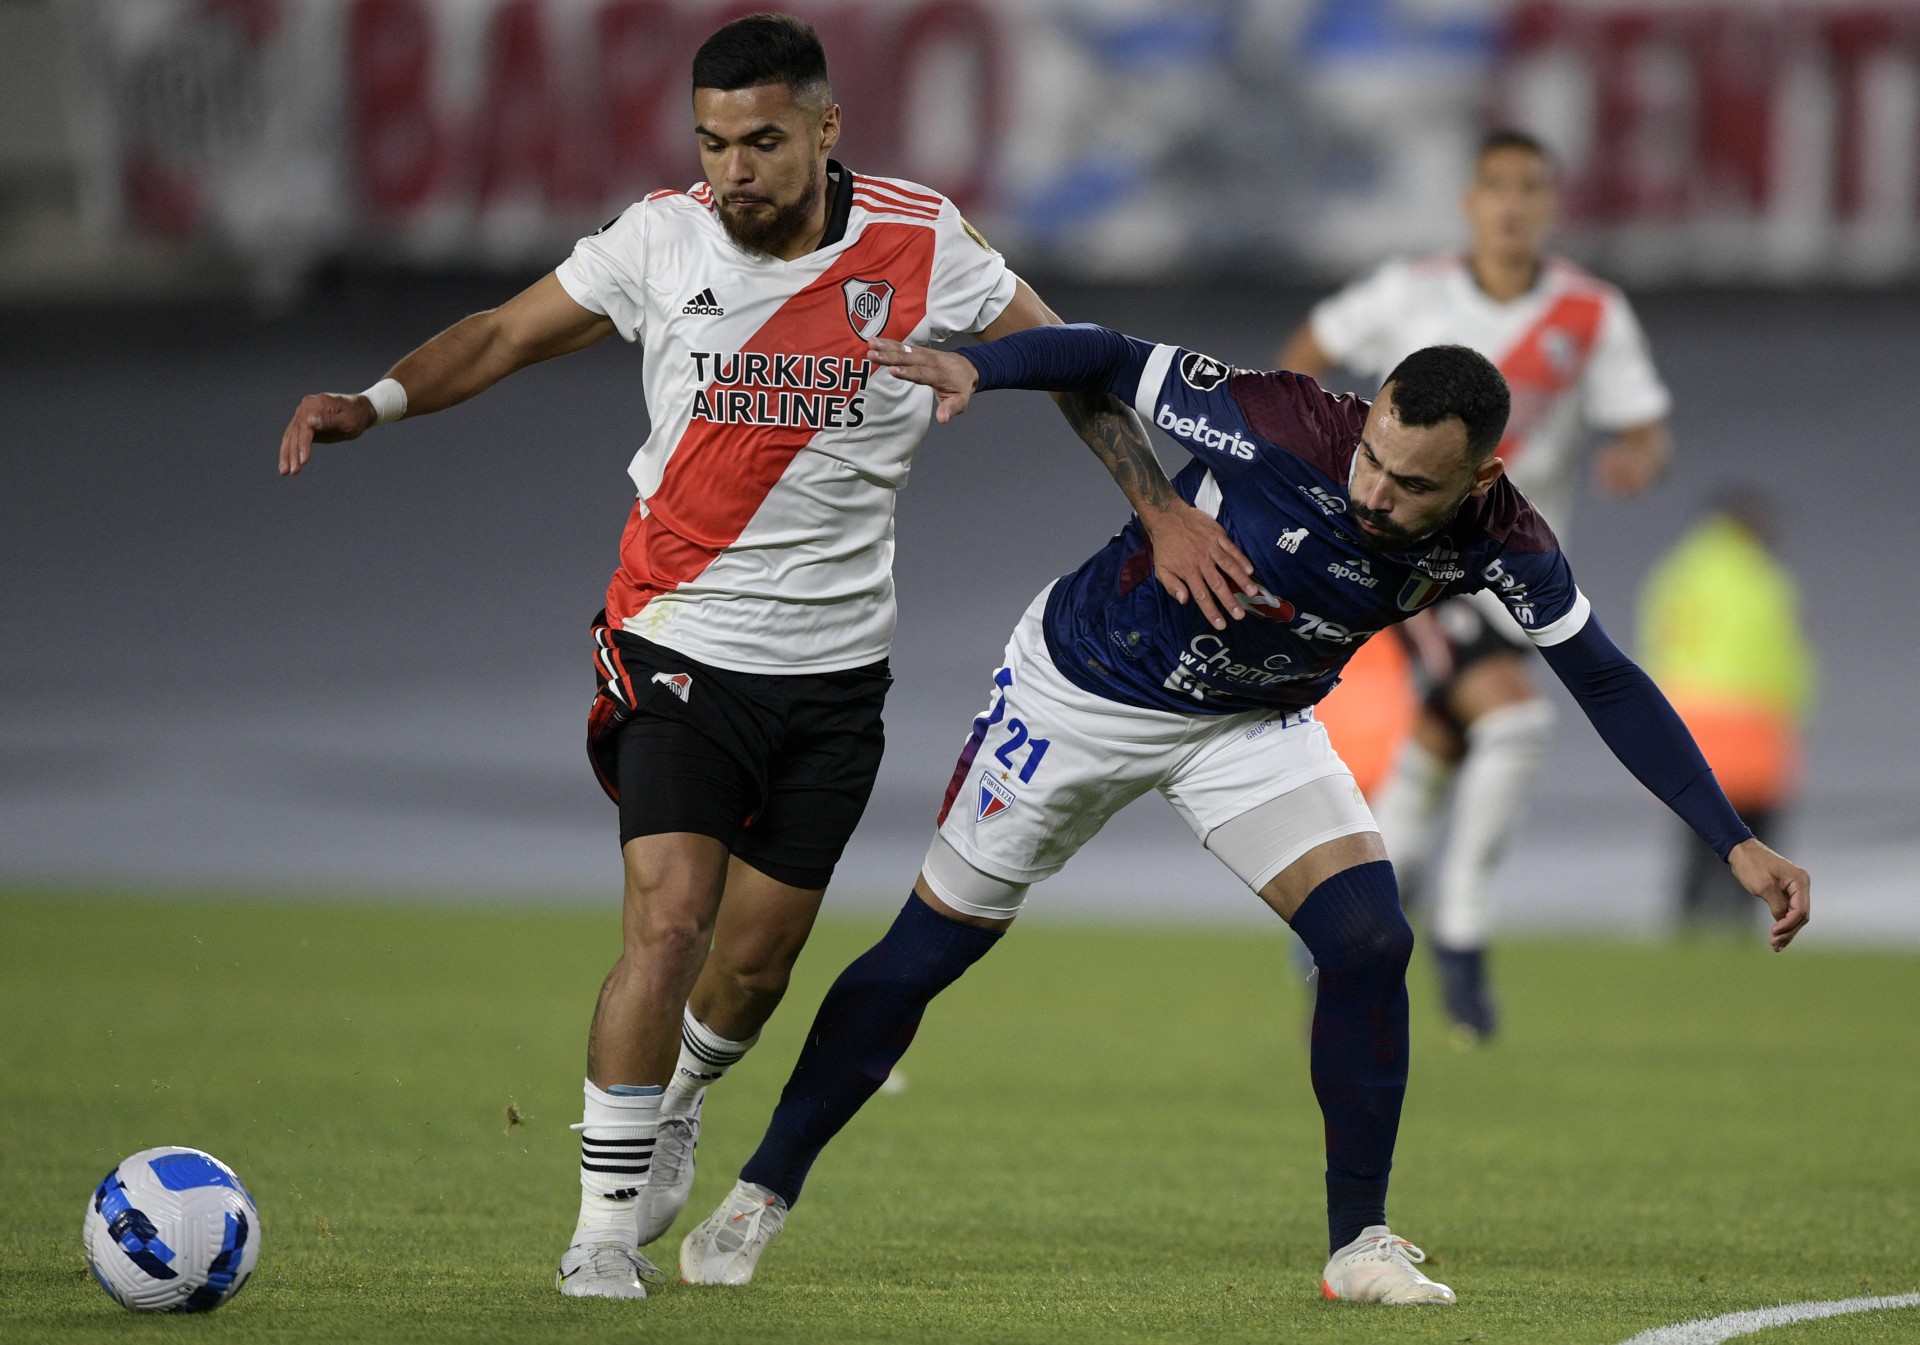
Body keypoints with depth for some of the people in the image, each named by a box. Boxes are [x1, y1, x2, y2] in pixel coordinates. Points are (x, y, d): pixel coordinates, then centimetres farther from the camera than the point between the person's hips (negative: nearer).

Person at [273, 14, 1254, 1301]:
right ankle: (607, 1223, -5)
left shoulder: (920, 249, -8)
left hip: (834, 673, 2)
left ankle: (670, 1109, 43)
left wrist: (1165, 509, -2)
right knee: (669, 919, -18)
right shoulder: (661, 242, -8)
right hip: (682, 649, -2)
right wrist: (376, 399, -13)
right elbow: (505, 335, 3)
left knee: (756, 965, 9)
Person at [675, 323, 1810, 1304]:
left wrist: (1737, 841, -13)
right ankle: (764, 1194, 20)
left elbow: (1611, 685, -12)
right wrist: (976, 367, -39)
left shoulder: (1502, 544, -23)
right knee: (926, 953, 3)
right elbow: (1116, 362, -22)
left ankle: (1361, 1242, -2)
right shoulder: (1280, 429, -35)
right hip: (1084, 684, -3)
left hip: (1253, 725, 3)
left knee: (1368, 939, -17)